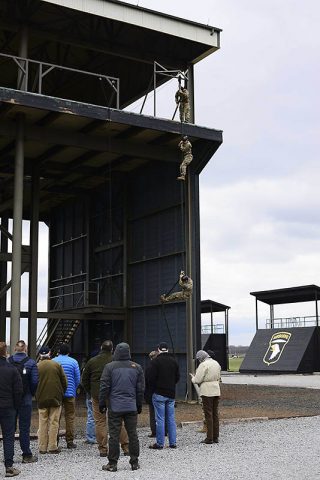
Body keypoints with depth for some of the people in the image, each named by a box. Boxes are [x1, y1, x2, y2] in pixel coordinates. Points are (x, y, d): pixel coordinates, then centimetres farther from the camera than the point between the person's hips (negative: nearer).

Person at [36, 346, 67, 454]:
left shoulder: (36, 367, -4)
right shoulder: (57, 365, -3)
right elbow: (64, 382, -1)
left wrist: (37, 396, 14)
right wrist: (61, 393, 14)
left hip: (41, 399, 1)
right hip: (56, 398, -1)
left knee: (42, 423, 9)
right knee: (54, 423, 4)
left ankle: (42, 447, 10)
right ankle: (53, 447, 3)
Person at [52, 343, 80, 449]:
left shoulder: (53, 361, 0)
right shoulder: (73, 362, -2)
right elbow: (78, 380, 0)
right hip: (69, 393, -1)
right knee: (70, 417, 4)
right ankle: (70, 441, 2)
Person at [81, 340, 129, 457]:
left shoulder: (92, 361, 2)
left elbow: (84, 380, 7)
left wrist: (91, 393, 16)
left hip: (97, 396, 1)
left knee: (100, 421, 6)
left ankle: (103, 449, 5)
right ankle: (126, 447, 7)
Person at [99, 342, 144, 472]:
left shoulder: (110, 367, -4)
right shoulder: (137, 367, 5)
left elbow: (104, 387, -4)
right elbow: (140, 389, 9)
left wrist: (102, 404, 5)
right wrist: (139, 405, 18)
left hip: (115, 408, -2)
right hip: (131, 408, 3)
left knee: (114, 435, 1)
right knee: (132, 434, 8)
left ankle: (112, 464, 4)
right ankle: (134, 462, 12)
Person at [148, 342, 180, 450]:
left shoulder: (156, 361, -10)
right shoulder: (173, 361, 7)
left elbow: (151, 378, -12)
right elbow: (177, 377, 10)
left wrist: (154, 388, 5)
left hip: (159, 393, -5)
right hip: (171, 394, 5)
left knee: (160, 419, -2)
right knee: (171, 419, 9)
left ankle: (159, 443, 0)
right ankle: (173, 443, 10)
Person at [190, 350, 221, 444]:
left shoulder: (203, 365, -13)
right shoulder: (216, 363, 12)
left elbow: (197, 380, -14)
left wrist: (193, 377, 8)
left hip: (207, 392, -7)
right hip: (216, 391, 7)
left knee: (208, 414, -3)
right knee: (215, 413, 11)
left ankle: (209, 438, -1)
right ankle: (216, 437, 14)